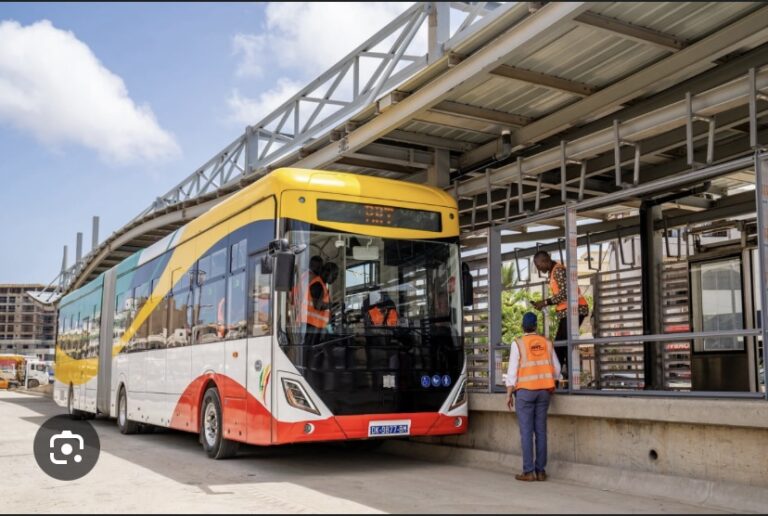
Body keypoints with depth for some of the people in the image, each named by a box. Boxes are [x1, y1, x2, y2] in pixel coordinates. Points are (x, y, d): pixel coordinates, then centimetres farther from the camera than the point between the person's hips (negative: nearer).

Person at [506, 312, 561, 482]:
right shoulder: (547, 343, 6)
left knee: (526, 431, -2)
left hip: (525, 391, -4)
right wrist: (551, 382, 27)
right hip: (544, 391, 4)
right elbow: (556, 369, 9)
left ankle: (528, 471, -2)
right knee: (541, 431, 7)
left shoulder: (518, 344, -6)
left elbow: (512, 370, -7)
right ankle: (541, 470, 9)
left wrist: (509, 394, -2)